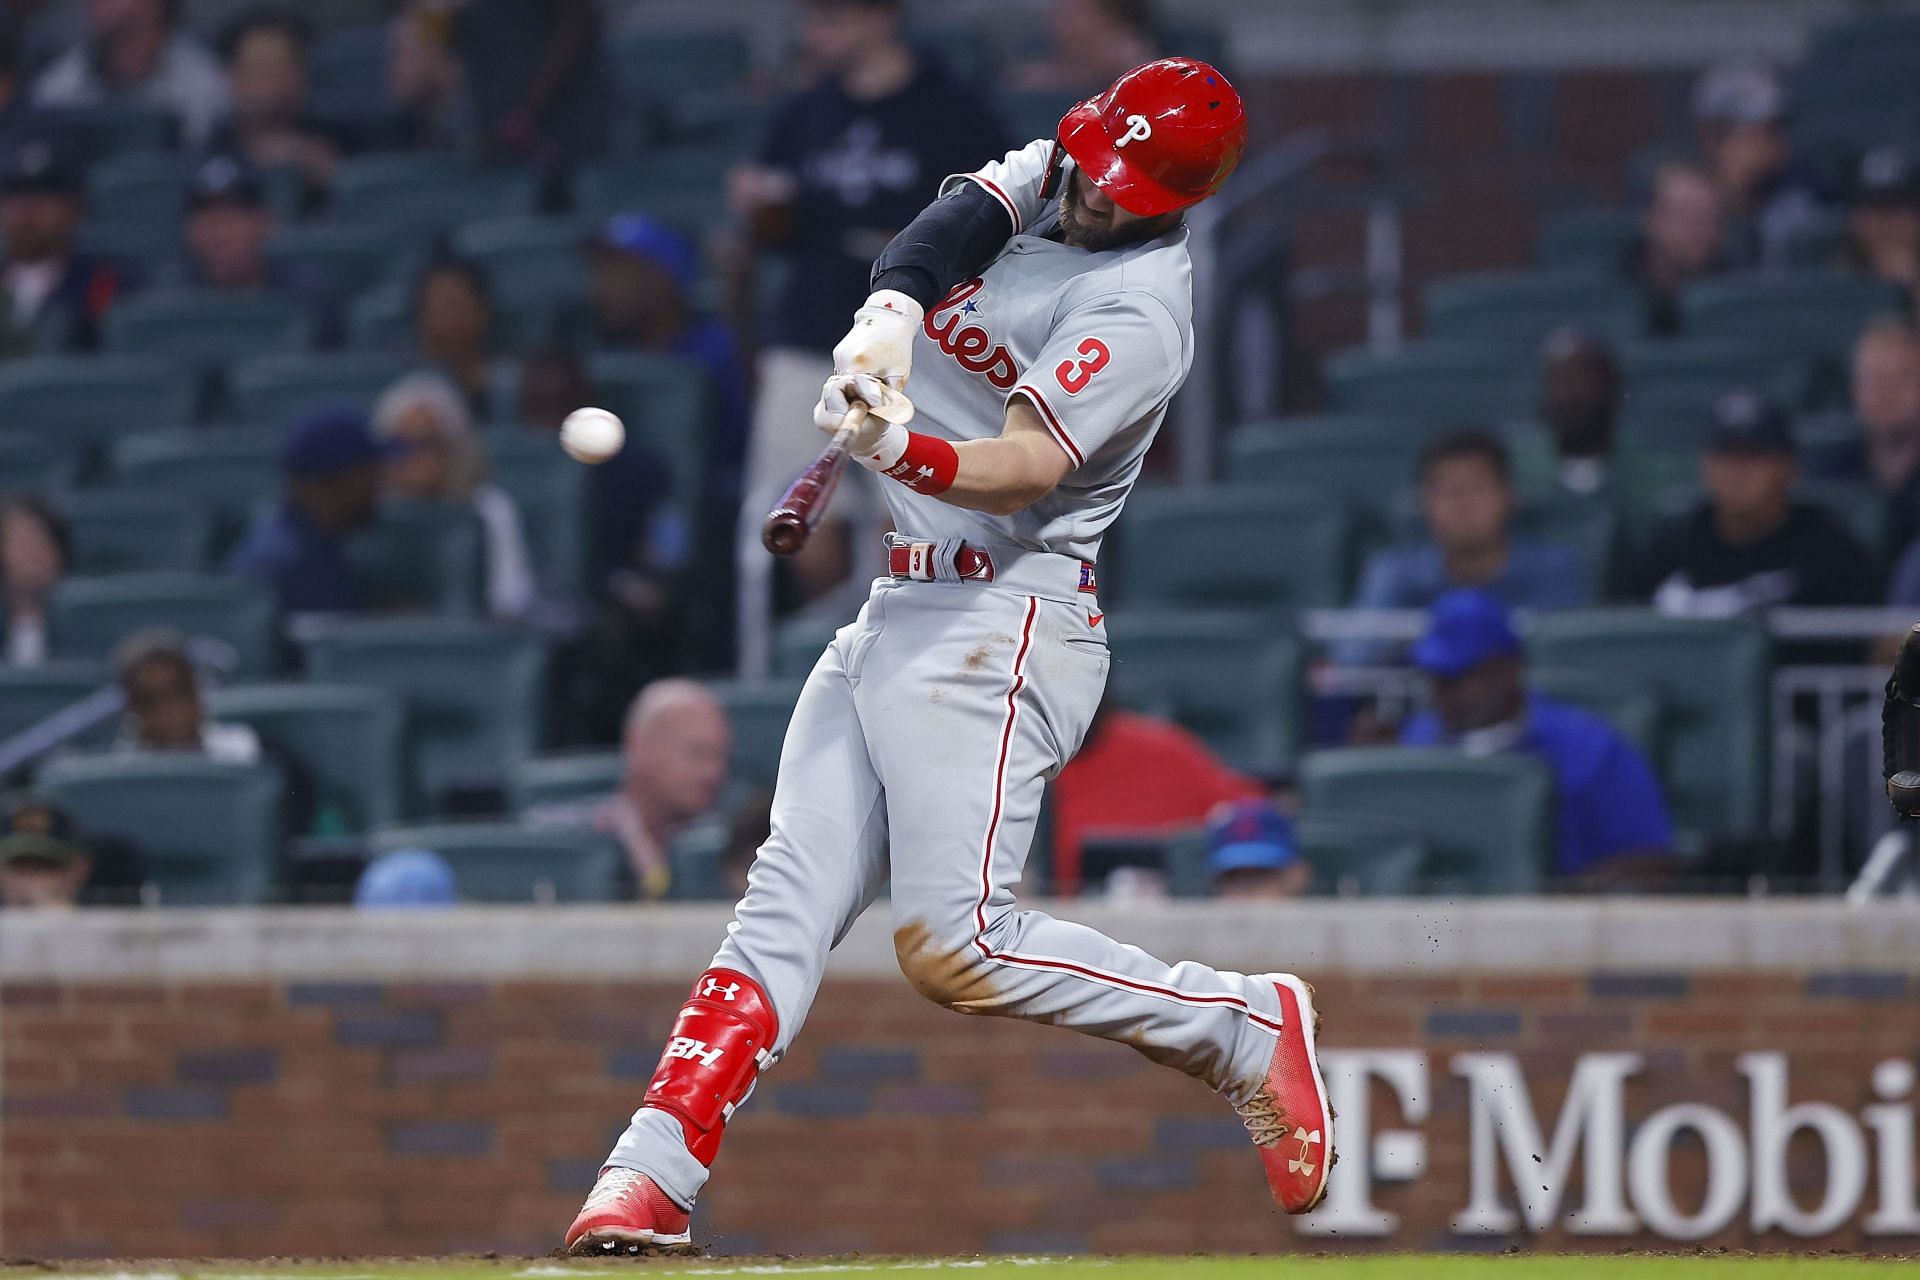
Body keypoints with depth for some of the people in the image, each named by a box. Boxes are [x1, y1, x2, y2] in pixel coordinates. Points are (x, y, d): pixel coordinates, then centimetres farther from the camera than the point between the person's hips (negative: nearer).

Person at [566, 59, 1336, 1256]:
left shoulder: (1139, 311, -15)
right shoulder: (1047, 182, 10)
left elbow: (1027, 468, -27)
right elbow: (940, 238, -4)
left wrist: (902, 452, -45)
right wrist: (889, 316, -26)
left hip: (999, 629, -8)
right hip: (893, 617, 8)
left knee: (955, 945, -15)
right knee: (788, 900, -3)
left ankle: (1244, 1029, -1)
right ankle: (653, 1176, -10)